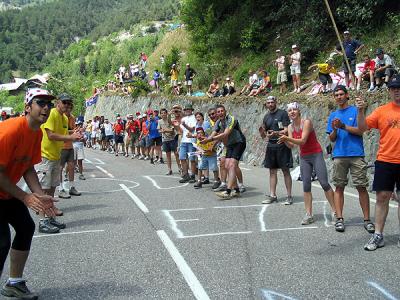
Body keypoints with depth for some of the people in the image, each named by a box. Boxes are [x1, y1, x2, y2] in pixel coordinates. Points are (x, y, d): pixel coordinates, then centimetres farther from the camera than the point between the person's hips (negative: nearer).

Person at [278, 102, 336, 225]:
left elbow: (303, 141, -24)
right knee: (306, 186, 0)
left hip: (316, 155, -5)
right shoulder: (290, 127, 4)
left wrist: (287, 138, -33)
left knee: (324, 183, -8)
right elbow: (291, 145, -1)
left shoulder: (307, 122, -15)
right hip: (304, 157, 5)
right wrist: (284, 140, -19)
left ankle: (334, 211, 3)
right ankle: (309, 214, 2)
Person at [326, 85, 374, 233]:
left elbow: (360, 131, -6)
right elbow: (332, 139, 11)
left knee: (361, 187, -2)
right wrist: (334, 129, -9)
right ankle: (339, 219, 7)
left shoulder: (356, 111, 4)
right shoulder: (333, 115, 14)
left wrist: (343, 126, -16)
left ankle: (367, 220, 4)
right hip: (339, 156, 3)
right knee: (339, 187, 3)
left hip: (356, 154, -3)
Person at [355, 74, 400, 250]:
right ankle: (378, 236, 10)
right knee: (382, 197, 3)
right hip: (385, 161, 0)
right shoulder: (382, 111, 4)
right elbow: (362, 128, 0)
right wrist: (361, 111, -13)